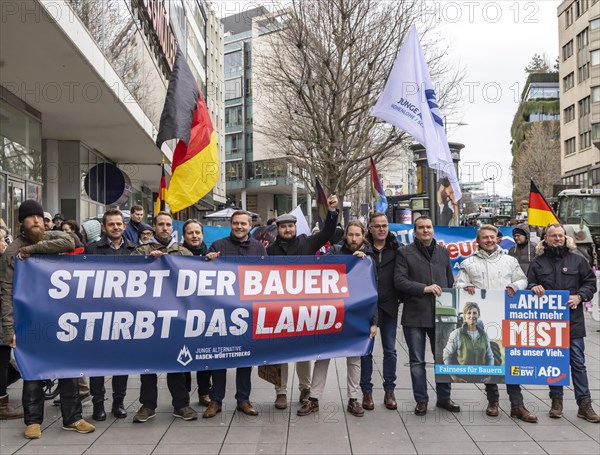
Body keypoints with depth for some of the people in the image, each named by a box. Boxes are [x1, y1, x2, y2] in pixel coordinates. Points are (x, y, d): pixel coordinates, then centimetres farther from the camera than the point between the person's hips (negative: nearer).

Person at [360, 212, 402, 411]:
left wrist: (402, 298, -2)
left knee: (390, 350, 8)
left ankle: (389, 391, 19)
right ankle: (366, 391, 18)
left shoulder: (396, 249, 2)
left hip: (389, 306, 1)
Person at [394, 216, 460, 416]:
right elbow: (399, 280, -10)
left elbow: (450, 283, 15)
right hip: (415, 315, -3)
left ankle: (444, 397, 27)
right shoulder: (405, 253, -1)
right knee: (417, 361, 6)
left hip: (440, 315, 3)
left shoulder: (443, 252, 12)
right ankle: (421, 400, 19)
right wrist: (424, 288, -17)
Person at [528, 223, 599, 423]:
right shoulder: (538, 261, 6)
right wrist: (533, 288, -13)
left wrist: (579, 296, -10)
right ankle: (556, 400, 22)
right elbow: (529, 283, 10)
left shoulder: (577, 259, 4)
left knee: (578, 362, 3)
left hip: (572, 318, -1)